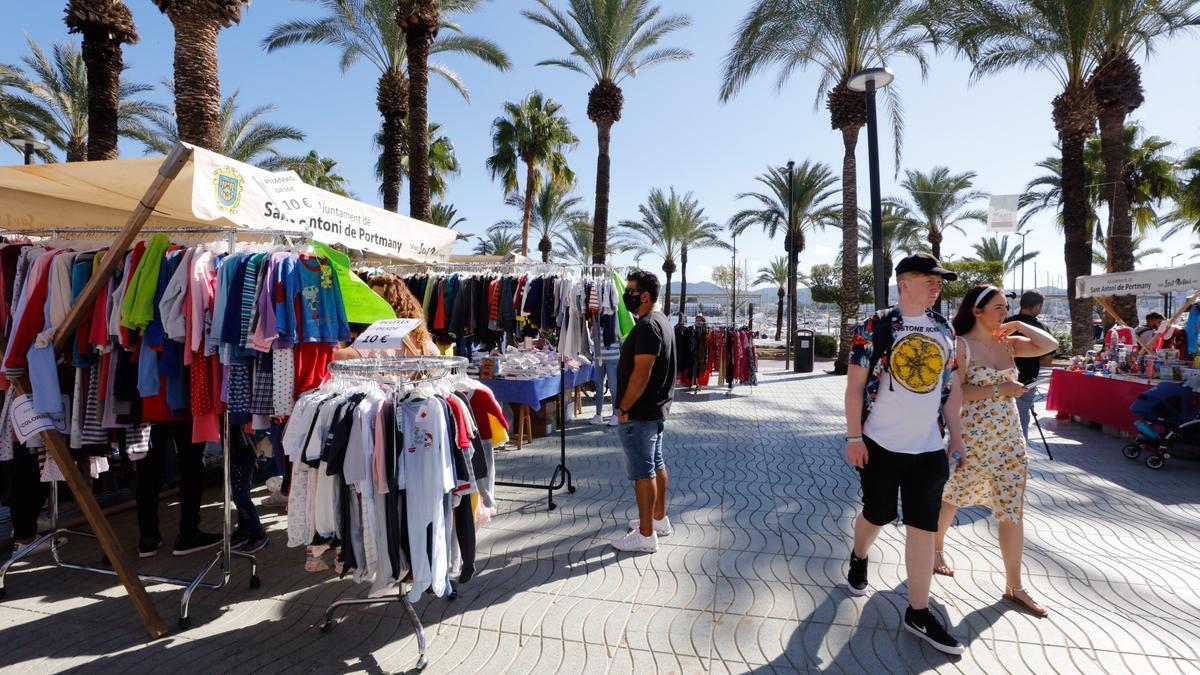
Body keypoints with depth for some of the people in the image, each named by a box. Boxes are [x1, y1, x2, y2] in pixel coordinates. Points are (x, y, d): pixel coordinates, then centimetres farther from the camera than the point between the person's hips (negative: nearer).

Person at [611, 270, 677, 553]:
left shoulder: (647, 327, -21)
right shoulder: (661, 321, 12)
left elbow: (641, 373, -25)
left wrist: (624, 408, -18)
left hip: (640, 413, -11)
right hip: (657, 408, 11)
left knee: (643, 472, -2)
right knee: (656, 464, 19)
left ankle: (646, 535, 7)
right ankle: (659, 519, 33)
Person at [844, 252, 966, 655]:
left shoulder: (944, 329, 7)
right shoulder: (875, 327, -8)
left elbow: (951, 387, 12)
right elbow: (855, 385, -9)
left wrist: (956, 437, 10)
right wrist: (853, 437, -13)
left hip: (930, 448, 4)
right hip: (881, 444, -3)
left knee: (924, 526, 5)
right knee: (878, 515, 12)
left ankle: (918, 612, 17)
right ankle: (858, 559, 44)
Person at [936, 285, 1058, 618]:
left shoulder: (1007, 342, 7)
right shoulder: (960, 346, -12)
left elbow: (1050, 345, 3)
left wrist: (1018, 325, -2)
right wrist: (999, 389, -20)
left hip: (1008, 438, 6)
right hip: (970, 438, -6)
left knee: (1012, 510, 7)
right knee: (952, 497, 14)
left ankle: (1014, 586, 17)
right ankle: (936, 548, 39)